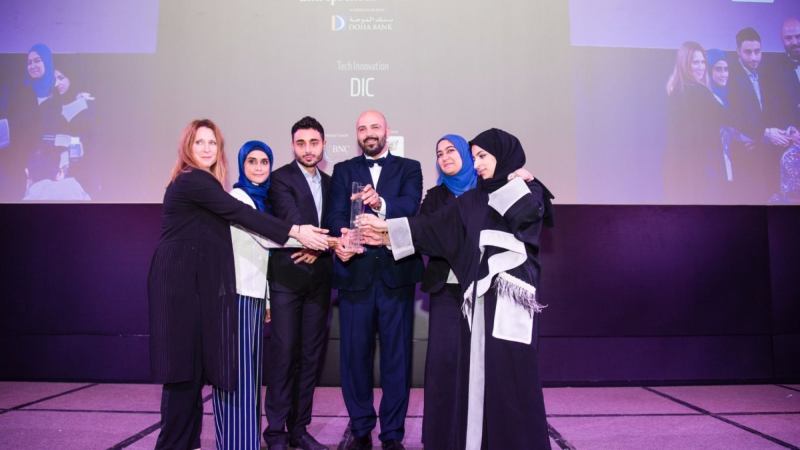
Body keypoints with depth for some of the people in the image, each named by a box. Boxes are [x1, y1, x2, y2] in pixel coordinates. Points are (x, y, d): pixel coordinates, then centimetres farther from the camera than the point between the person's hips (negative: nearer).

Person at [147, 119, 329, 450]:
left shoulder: (200, 183, 20)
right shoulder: (192, 181, -11)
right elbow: (240, 213, -18)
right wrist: (295, 231, -19)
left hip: (195, 282, 9)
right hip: (181, 283, -9)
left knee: (193, 365, 10)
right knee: (185, 366, -5)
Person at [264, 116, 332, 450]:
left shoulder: (330, 183, 15)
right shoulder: (280, 178, -2)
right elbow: (292, 219, -17)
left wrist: (319, 249, -12)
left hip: (319, 279, 5)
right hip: (287, 276, -5)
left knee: (311, 356, 8)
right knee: (284, 354, -3)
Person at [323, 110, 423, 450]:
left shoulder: (409, 168, 8)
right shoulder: (343, 170, 13)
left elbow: (410, 206, -11)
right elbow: (335, 214, -3)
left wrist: (381, 203, -32)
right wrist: (342, 237, -25)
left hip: (397, 273, -1)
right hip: (355, 273, 1)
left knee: (397, 355, 4)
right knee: (354, 354, 7)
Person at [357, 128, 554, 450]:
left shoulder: (529, 191, 4)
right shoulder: (473, 199, 16)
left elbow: (524, 213, -20)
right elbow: (433, 225, 11)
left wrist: (513, 182, -3)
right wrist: (387, 231, 6)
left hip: (513, 293, -5)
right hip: (480, 293, 5)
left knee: (511, 374, -5)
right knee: (478, 372, 5)